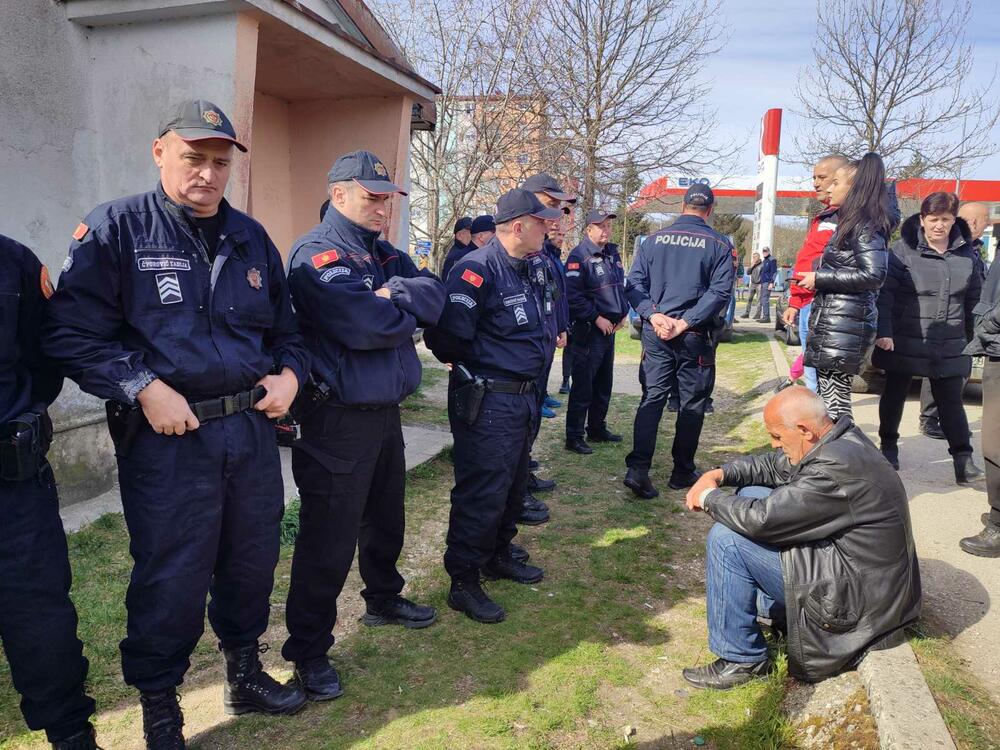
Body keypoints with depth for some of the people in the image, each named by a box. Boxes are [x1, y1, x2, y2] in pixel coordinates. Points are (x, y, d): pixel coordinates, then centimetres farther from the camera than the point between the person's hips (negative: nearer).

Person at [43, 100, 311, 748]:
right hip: (167, 436, -5)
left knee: (253, 561, 17)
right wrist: (143, 388, -18)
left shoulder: (251, 237, 11)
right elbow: (73, 333, -10)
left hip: (253, 429, 5)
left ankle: (245, 673, 41)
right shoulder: (116, 228, -5)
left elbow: (286, 325, 20)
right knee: (171, 581, 5)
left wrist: (290, 372, 2)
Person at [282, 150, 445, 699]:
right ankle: (308, 651, 17)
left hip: (385, 411, 9)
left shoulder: (384, 254, 12)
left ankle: (383, 599, 46)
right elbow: (365, 325, -28)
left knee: (385, 517, 24)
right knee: (329, 541, 1)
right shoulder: (317, 254, -15)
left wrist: (396, 294, -19)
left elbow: (435, 296, -1)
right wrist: (408, 312, -9)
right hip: (338, 421, -9)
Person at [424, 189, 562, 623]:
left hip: (523, 398, 10)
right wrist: (476, 366, -8)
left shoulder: (526, 270, 11)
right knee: (482, 494, -2)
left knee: (512, 486, 21)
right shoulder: (478, 269, -19)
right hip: (487, 403, -9)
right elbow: (447, 337, -25)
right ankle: (463, 583, 13)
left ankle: (498, 557, 40)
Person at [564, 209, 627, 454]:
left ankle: (597, 429, 30)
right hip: (589, 330, -8)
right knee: (583, 386, -5)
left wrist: (624, 313, 10)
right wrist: (597, 318, -19)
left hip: (610, 328, 9)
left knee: (604, 384, 16)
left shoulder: (613, 253, 13)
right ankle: (574, 437, 2)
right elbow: (573, 296, -21)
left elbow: (621, 285, 23)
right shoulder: (579, 256, -13)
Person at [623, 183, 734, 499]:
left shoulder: (654, 239, 5)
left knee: (652, 398, 7)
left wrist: (653, 315, -9)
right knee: (692, 403, 11)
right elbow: (720, 292, -11)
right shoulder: (719, 245, -2)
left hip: (655, 333, 2)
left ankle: (638, 469, -5)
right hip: (695, 337, -2)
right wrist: (684, 323, -14)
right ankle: (682, 471, 20)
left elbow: (634, 283, -1)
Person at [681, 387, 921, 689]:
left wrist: (710, 498, -12)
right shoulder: (840, 438, 0)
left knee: (726, 538, -18)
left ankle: (741, 660, -3)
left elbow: (761, 518, -30)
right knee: (751, 496, 11)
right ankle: (767, 603, 24)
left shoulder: (837, 467, -31)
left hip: (855, 595, -10)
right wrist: (720, 474, -4)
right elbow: (774, 465, 12)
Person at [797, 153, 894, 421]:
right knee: (831, 396, 12)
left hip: (842, 328, -9)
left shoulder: (865, 225, -9)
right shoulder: (848, 222, 18)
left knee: (834, 401, -9)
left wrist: (819, 278, -15)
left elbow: (874, 275, -19)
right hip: (831, 325, 9)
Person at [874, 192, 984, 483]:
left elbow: (974, 298, 14)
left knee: (951, 399, 4)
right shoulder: (903, 250, -8)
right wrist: (884, 332, -21)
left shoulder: (966, 252, 6)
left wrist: (976, 339, 16)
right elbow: (885, 293, -12)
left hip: (950, 345, 3)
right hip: (904, 341, -2)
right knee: (895, 393, 11)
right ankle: (889, 446, 27)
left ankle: (963, 458, 9)